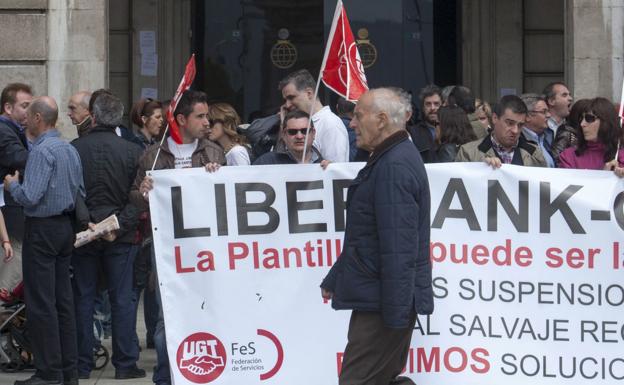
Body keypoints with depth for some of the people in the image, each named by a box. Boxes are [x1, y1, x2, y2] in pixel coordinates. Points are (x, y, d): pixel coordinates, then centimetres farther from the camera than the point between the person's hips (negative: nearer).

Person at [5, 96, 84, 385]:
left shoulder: (42, 151, -17)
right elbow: (80, 193, 15)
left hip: (42, 229, -9)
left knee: (41, 302, -5)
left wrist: (12, 185, -4)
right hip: (66, 228, 9)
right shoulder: (70, 150, 11)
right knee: (63, 299, 11)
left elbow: (30, 197, -22)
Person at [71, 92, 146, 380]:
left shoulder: (73, 149, -6)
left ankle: (82, 364, 11)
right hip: (121, 237, 0)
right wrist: (121, 225, -3)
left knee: (83, 299, 8)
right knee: (122, 299, 5)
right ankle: (125, 364, 5)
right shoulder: (132, 151, -5)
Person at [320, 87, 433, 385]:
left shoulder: (394, 167, -18)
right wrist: (335, 279, 27)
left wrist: (395, 314, -23)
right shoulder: (389, 159, 17)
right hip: (377, 298, 11)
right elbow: (365, 235, 26)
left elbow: (398, 248, -23)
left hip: (384, 303, -11)